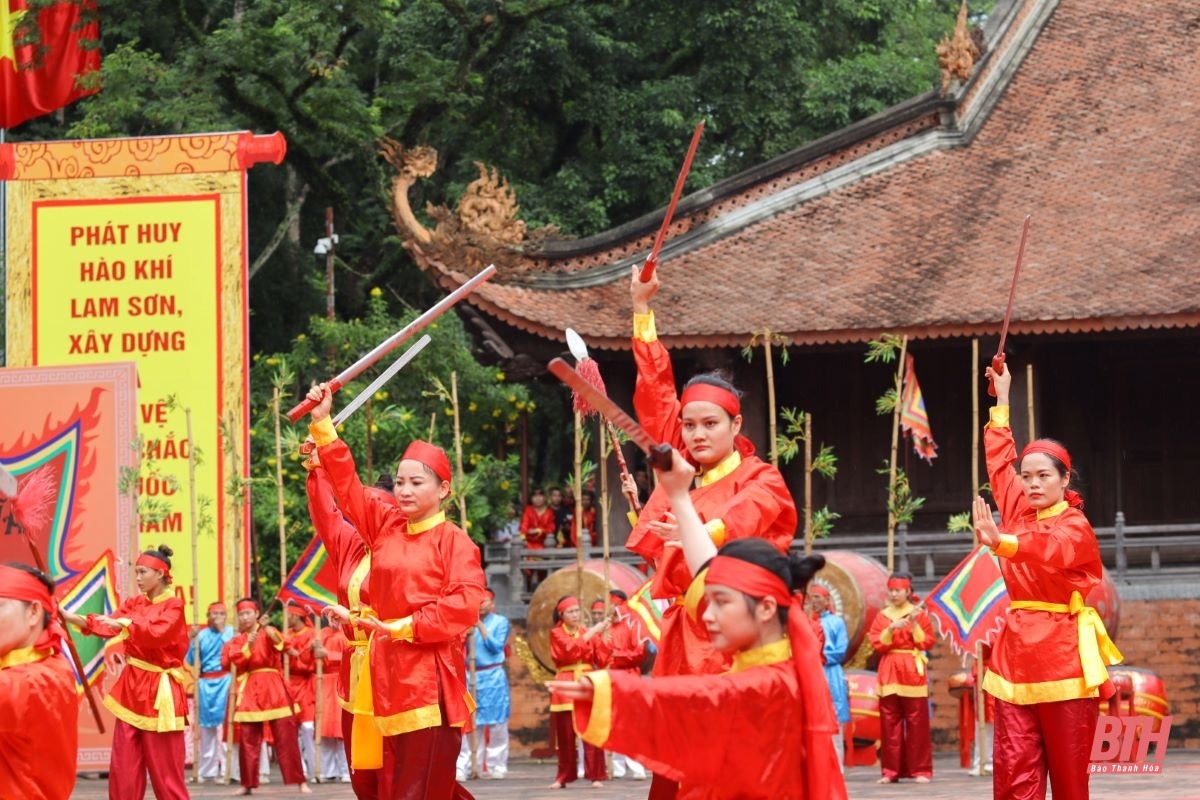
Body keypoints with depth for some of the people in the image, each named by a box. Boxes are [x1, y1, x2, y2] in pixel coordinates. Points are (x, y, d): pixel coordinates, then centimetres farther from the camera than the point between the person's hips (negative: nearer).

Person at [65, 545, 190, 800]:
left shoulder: (173, 606, -8)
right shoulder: (134, 604, 10)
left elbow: (157, 633, -25)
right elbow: (108, 626, -3)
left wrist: (125, 623, -36)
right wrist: (69, 617, -16)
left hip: (159, 691, -6)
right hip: (132, 686, 6)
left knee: (164, 764, -3)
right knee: (124, 763, 5)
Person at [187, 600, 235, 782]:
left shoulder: (231, 632, 2)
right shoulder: (201, 635, 8)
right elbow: (191, 660, 6)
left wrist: (222, 631, -13)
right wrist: (192, 640, -6)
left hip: (224, 681, -4)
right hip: (205, 682, 4)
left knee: (224, 723, -10)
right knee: (206, 725, 9)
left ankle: (225, 769, -9)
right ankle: (207, 770, 17)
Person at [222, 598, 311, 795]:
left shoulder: (267, 633, 4)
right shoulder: (237, 640, 12)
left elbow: (278, 641, -19)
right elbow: (238, 661, -4)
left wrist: (268, 629, -38)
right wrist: (249, 644, -16)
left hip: (272, 688, -3)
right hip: (248, 690, 3)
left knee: (286, 736, -5)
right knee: (247, 739, 2)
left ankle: (300, 781, -2)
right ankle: (248, 784, 11)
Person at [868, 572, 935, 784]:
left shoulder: (919, 614, 4)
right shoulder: (882, 616, 10)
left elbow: (928, 642, -1)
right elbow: (877, 644, 1)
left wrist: (914, 625, -13)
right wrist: (890, 629, -13)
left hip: (912, 671, -2)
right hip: (889, 673, 2)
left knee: (917, 722, -4)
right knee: (889, 722, 0)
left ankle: (920, 770, -2)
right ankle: (890, 770, 3)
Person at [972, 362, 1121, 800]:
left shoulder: (1076, 526, -5)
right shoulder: (1019, 513, 12)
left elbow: (1052, 549, -28)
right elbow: (1000, 460, 26)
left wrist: (1001, 542, -47)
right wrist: (1002, 400, 32)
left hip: (1062, 653, -5)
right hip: (1017, 651, 5)